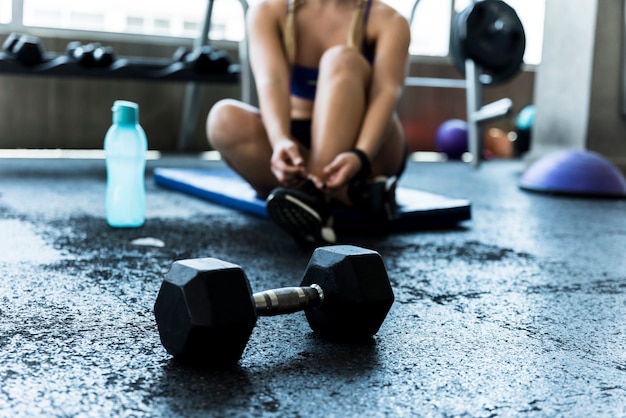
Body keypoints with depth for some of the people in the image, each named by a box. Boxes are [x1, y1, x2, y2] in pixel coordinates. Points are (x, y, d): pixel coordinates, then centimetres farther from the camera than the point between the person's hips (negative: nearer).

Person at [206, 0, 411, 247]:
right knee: (224, 119, -28)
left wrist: (360, 157, -42)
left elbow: (387, 92, -22)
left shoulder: (386, 20, -4)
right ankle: (356, 195, -32)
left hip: (366, 146, -1)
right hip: (294, 150, 2)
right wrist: (281, 141, -42)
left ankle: (315, 194, -43)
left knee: (342, 60, -26)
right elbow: (271, 81, -20)